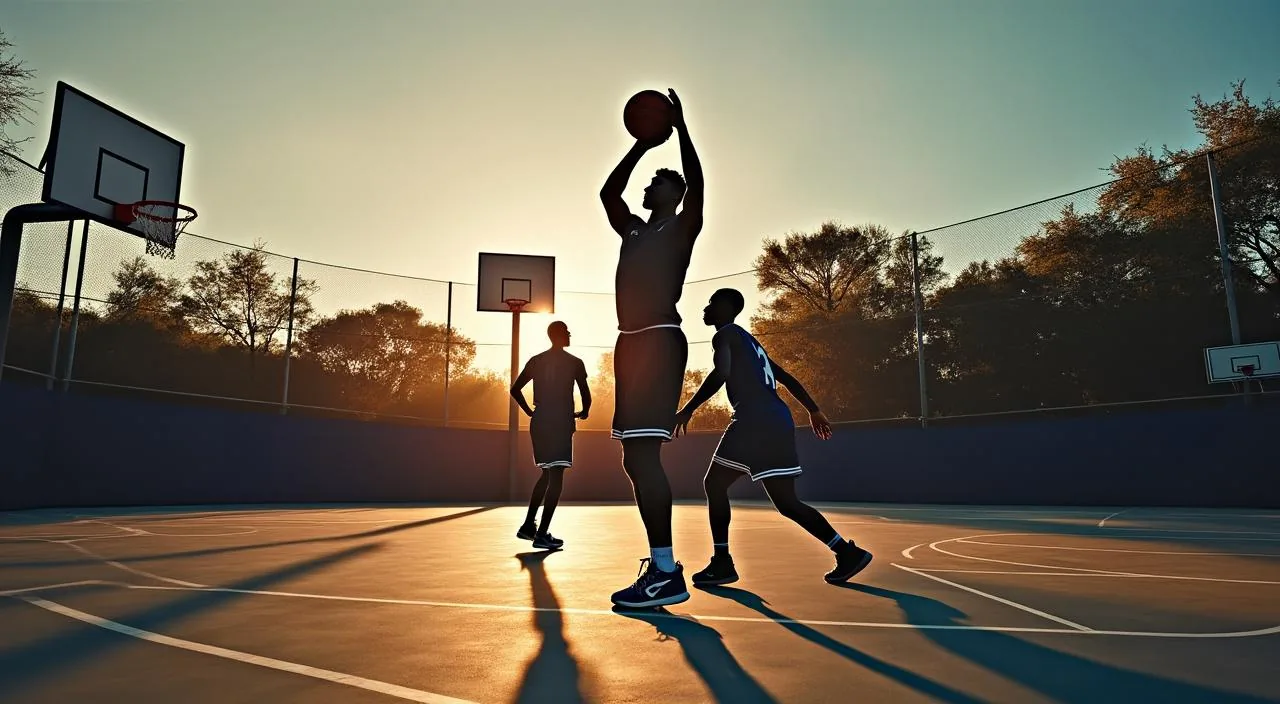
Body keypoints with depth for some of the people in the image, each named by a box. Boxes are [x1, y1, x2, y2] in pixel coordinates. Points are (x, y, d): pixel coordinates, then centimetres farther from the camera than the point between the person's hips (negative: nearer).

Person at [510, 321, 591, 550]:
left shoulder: (535, 361, 12)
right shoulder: (575, 362, -2)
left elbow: (515, 389, 11)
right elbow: (586, 394, -3)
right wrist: (584, 412, 16)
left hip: (539, 423, 6)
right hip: (561, 423, -6)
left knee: (547, 474, 19)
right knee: (556, 476, -4)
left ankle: (528, 525, 18)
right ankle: (542, 534, -8)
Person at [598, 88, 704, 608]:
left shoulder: (682, 228, 6)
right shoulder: (634, 230, 26)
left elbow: (696, 184, -10)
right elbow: (607, 193, 30)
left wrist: (680, 127, -4)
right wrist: (642, 145, 29)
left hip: (660, 341, -8)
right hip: (631, 342, 9)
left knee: (643, 454, -17)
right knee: (636, 458, 7)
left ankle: (667, 573, -15)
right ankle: (659, 563, 14)